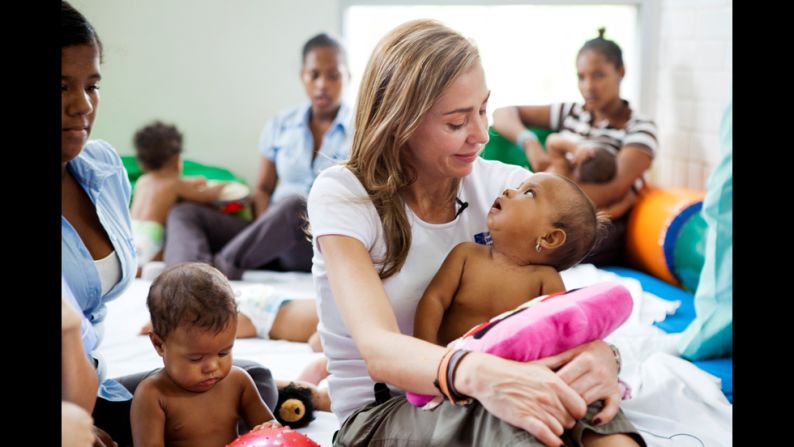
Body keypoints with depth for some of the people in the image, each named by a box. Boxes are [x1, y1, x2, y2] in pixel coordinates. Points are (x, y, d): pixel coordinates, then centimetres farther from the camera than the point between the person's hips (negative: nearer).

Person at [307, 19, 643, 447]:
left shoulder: (502, 185, -4)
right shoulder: (342, 195, -14)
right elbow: (378, 351, -29)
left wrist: (597, 351, -33)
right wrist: (478, 374, -50)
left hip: (476, 402, 4)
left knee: (579, 396, -31)